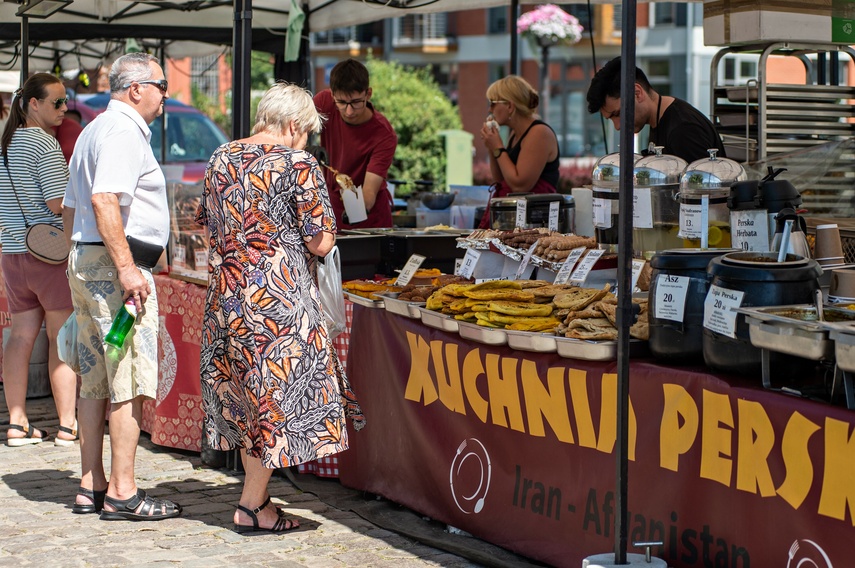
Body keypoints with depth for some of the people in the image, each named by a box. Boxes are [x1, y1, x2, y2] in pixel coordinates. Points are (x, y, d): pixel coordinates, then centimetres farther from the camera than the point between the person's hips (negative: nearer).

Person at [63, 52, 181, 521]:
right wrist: (126, 268, -26)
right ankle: (122, 493, -8)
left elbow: (69, 208, 25)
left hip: (84, 261, 11)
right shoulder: (123, 131, -12)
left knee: (96, 381, 12)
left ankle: (91, 486, 15)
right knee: (131, 380, -9)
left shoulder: (93, 130, 21)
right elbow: (105, 201, -24)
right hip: (115, 264, -11)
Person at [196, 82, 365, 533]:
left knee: (245, 393, 15)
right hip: (278, 296, -7)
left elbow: (207, 225, 18)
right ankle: (252, 506, 5)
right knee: (278, 394, 2)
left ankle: (256, 496, 20)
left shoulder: (221, 158, 8)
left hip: (225, 292, 7)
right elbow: (321, 243, -12)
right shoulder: (297, 163, -11)